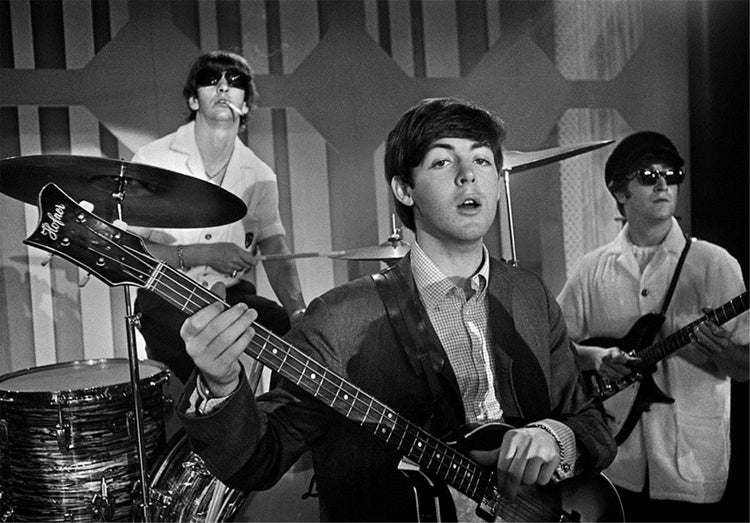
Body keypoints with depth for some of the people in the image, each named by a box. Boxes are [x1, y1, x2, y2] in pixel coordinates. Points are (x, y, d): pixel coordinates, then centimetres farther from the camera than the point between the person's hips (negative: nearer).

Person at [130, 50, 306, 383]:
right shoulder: (153, 160, -5)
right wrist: (204, 255, -21)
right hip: (166, 297, -3)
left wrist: (299, 313, -20)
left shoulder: (259, 175, 5)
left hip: (233, 294, 4)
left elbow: (275, 252, -2)